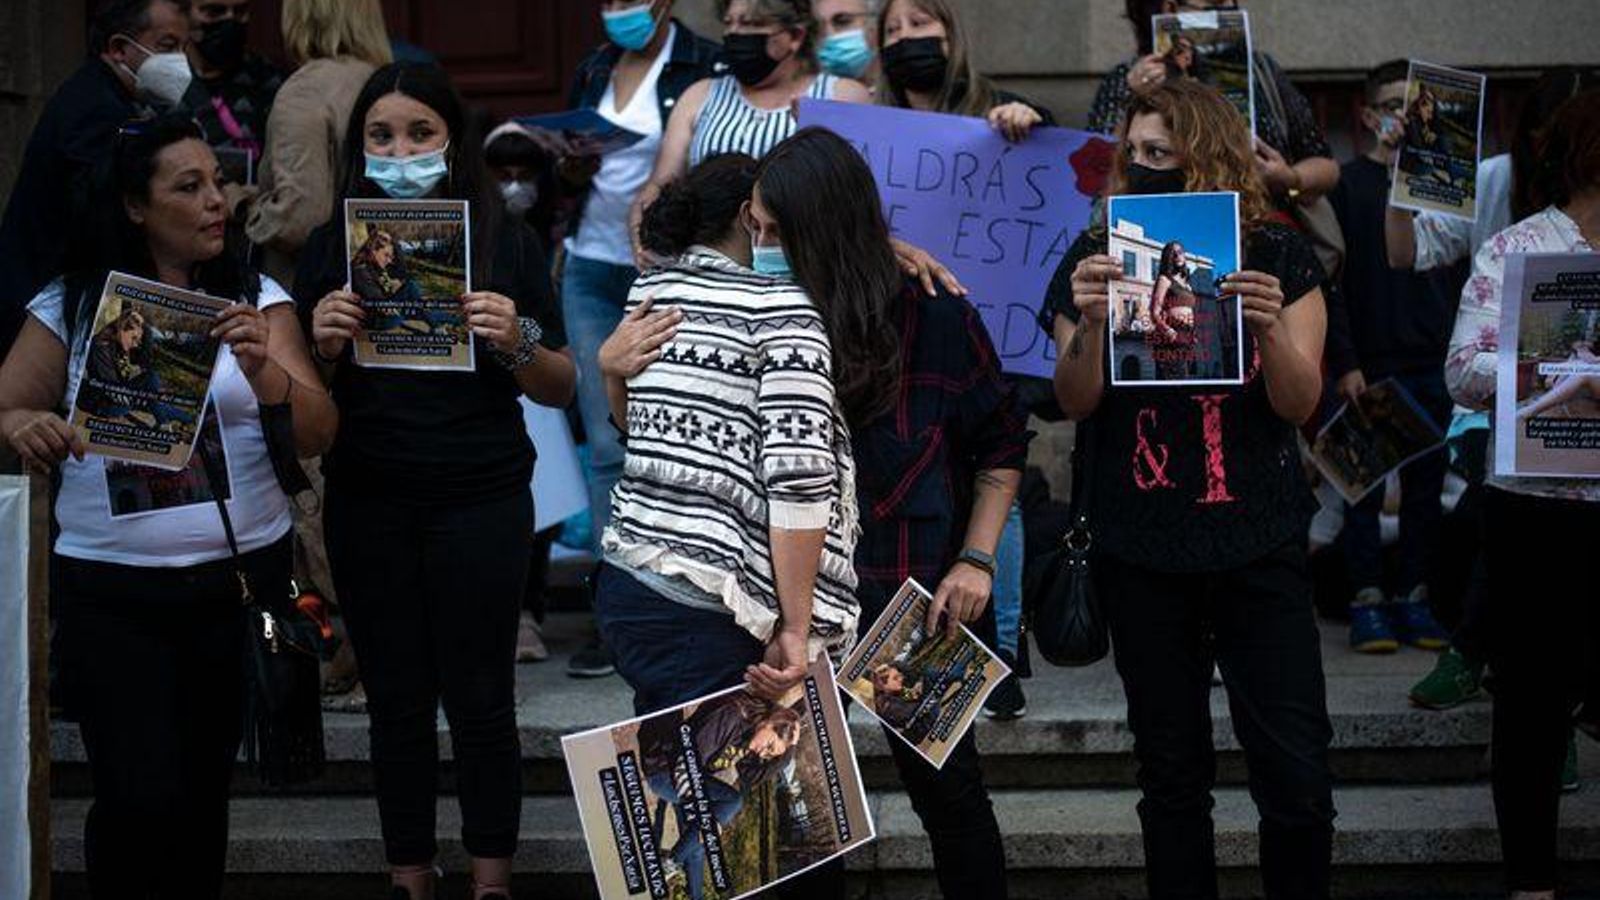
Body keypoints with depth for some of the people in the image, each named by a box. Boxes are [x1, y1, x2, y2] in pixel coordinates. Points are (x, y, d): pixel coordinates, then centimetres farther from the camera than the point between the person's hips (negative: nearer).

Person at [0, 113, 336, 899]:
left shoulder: (257, 300, 3)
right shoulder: (70, 306, 2)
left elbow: (317, 435, -5)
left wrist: (262, 370, -24)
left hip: (239, 578, 2)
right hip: (109, 590, -1)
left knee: (204, 785, 9)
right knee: (139, 798, -11)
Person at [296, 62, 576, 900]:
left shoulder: (504, 240, 0)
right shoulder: (330, 248, 5)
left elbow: (560, 389, 3)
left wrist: (517, 344, -18)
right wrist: (323, 347, -14)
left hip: (480, 504, -2)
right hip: (367, 507, 2)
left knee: (480, 700, 1)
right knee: (396, 702, 7)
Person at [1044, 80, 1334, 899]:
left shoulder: (1277, 257, 1)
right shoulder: (1097, 258, 3)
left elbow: (1299, 404, -4)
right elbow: (1076, 402, -3)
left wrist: (1269, 327, -23)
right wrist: (1090, 322, -22)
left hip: (1258, 547, -1)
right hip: (1142, 553, 1)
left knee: (1295, 772, -3)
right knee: (1171, 773, 9)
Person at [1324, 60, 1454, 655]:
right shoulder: (1347, 184, 1)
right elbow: (1329, 281, -4)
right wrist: (1345, 364, -12)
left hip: (1431, 364, 4)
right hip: (1369, 365, -4)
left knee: (1426, 484, 5)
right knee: (1364, 485, -1)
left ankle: (1414, 599, 12)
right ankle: (1368, 602, 5)